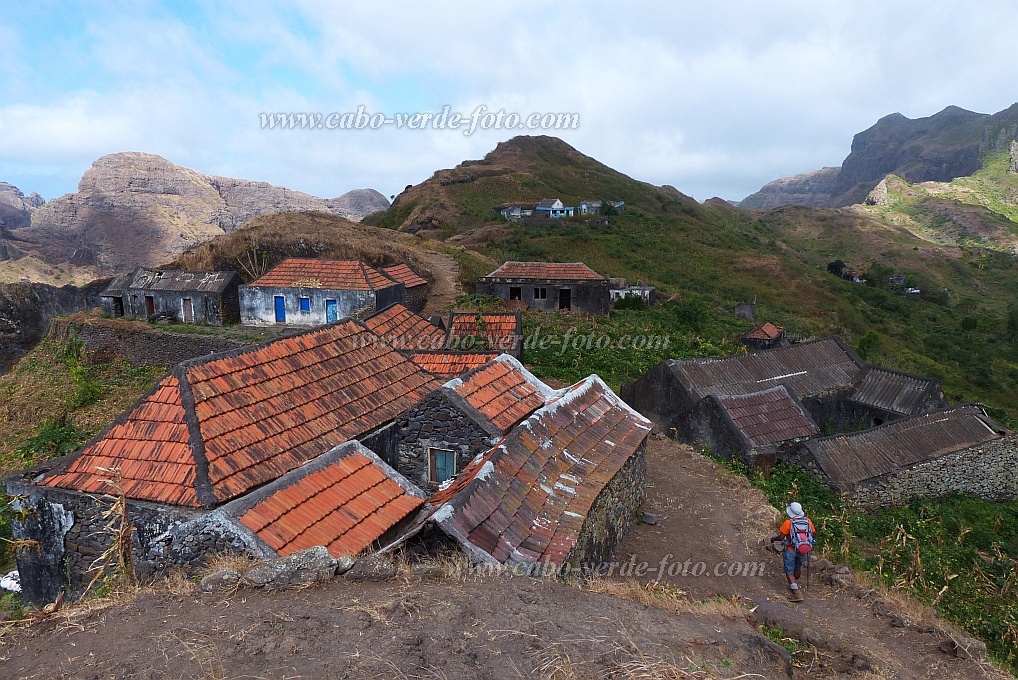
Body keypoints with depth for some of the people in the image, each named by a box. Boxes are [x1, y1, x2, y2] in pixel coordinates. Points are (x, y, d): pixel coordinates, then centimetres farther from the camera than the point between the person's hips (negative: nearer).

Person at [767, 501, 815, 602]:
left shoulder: (788, 523, -19)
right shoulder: (808, 521, -7)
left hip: (791, 550, -5)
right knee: (798, 568, 27)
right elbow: (813, 534, 3)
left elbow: (781, 537, -15)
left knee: (789, 571, 5)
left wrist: (772, 539, 4)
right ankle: (795, 585, 45)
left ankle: (797, 593, -4)